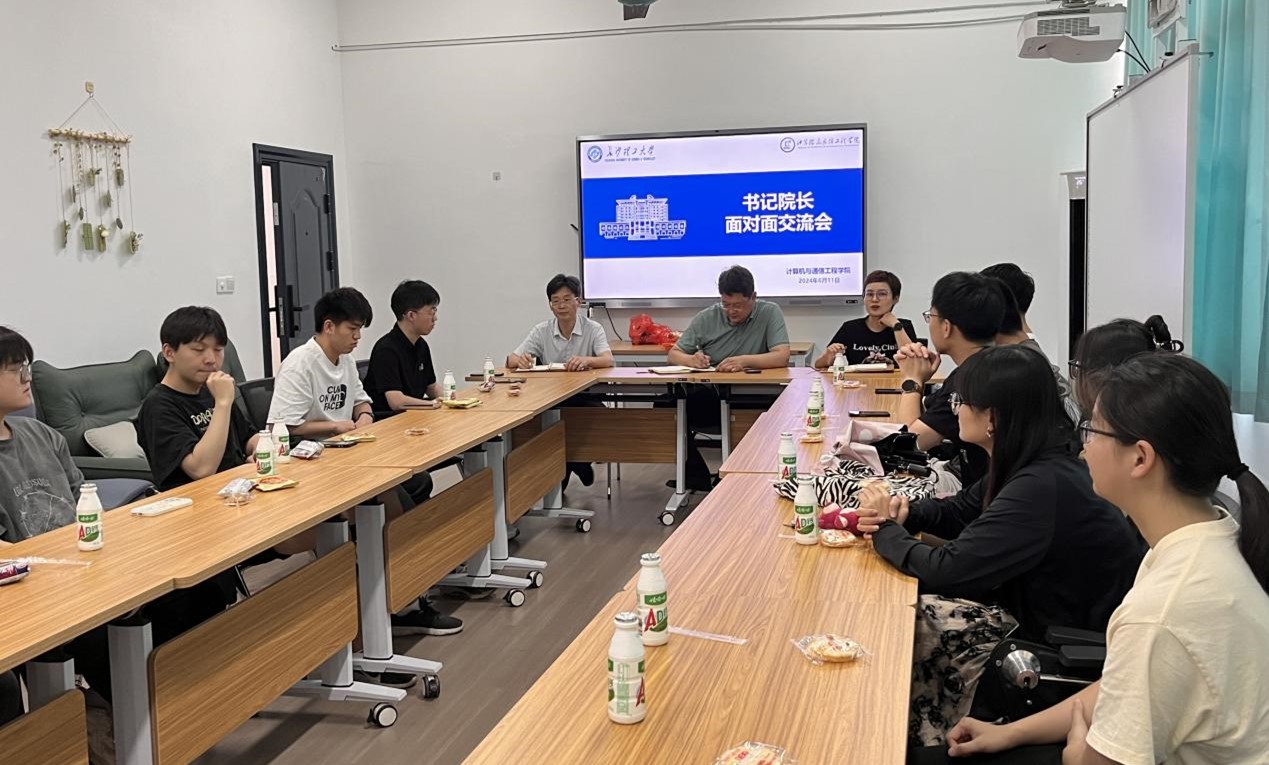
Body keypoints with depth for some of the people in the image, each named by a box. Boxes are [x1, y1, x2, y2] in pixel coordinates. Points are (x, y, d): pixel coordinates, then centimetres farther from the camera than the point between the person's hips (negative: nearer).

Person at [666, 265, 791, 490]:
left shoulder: (770, 313, -1)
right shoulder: (706, 318, 6)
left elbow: (782, 356, -14)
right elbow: (674, 354, 8)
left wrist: (744, 361, -30)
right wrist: (691, 360, -16)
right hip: (708, 398, 2)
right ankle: (697, 477, -3)